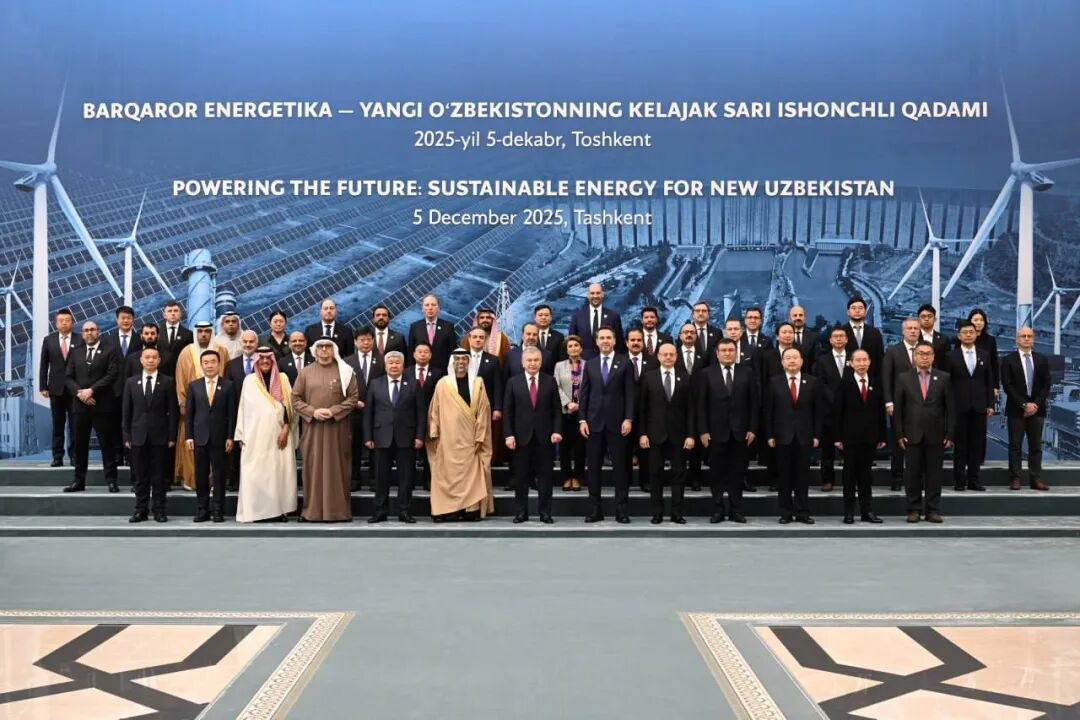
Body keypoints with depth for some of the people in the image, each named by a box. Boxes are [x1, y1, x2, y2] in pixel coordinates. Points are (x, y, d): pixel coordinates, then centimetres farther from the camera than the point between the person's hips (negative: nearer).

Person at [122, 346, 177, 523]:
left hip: (160, 437, -2)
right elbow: (126, 412, 8)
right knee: (140, 476, 6)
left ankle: (159, 510, 9)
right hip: (138, 436, 2)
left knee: (159, 476, 2)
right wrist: (127, 436, 2)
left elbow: (173, 411, 0)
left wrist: (172, 436, -5)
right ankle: (141, 510, 14)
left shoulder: (167, 382, 1)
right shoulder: (131, 382, 8)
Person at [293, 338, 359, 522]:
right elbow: (295, 399, 4)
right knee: (313, 468, 5)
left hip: (337, 428, -1)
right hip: (312, 427, 1)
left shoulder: (344, 371, 2)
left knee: (337, 468, 3)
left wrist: (333, 411, -14)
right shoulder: (305, 372, 7)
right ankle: (313, 510, 11)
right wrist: (312, 412, -11)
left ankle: (338, 510, 9)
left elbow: (353, 397, -3)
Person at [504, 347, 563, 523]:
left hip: (545, 437, 0)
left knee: (545, 476, 4)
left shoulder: (550, 381, 5)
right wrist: (509, 435, -6)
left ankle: (545, 512, 11)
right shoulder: (513, 382, 4)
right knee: (521, 477, 6)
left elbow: (557, 409, 4)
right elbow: (507, 411, 2)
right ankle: (521, 512, 15)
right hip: (522, 436, 0)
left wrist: (557, 431, -7)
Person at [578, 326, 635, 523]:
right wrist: (582, 420, 0)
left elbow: (630, 394, -1)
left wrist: (628, 419, -10)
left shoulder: (624, 363, 3)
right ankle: (595, 509, 12)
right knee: (593, 466, 4)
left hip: (617, 422, -2)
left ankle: (621, 508, 7)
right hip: (594, 422, 2)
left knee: (620, 466, 1)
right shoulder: (590, 364, 11)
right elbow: (584, 394, 8)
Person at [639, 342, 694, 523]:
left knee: (679, 474, 4)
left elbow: (690, 409, 3)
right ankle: (657, 513, 11)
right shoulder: (648, 378, 2)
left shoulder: (685, 378, 5)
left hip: (678, 434, 1)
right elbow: (642, 408, 1)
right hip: (655, 434, -1)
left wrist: (690, 434, -4)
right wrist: (642, 433, -5)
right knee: (655, 474, 4)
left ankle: (677, 513, 11)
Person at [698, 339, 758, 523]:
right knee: (717, 473, 4)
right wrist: (703, 431, -6)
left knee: (738, 472, 6)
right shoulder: (707, 374, 1)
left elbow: (754, 402, 3)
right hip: (717, 432, -1)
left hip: (741, 432, 1)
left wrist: (753, 429, -3)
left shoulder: (747, 372, 4)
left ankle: (736, 509, 15)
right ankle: (717, 510, 13)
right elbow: (701, 405, 0)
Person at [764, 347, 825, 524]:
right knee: (784, 476, 4)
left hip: (804, 436, 1)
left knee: (803, 475, 5)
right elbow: (768, 411, 2)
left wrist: (817, 435, -2)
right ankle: (786, 512, 11)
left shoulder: (813, 382, 5)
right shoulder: (774, 382, 3)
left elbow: (818, 411, 4)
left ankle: (802, 512, 12)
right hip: (782, 436, 0)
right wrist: (770, 435, -4)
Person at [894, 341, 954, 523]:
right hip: (912, 435, 0)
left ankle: (933, 510, 12)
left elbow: (950, 408, 3)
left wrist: (949, 434, -2)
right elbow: (897, 408, 3)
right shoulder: (903, 378, 4)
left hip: (936, 435, 0)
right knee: (912, 474, 3)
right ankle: (914, 509, 11)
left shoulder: (944, 378, 5)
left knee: (934, 474, 4)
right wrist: (899, 434, -3)